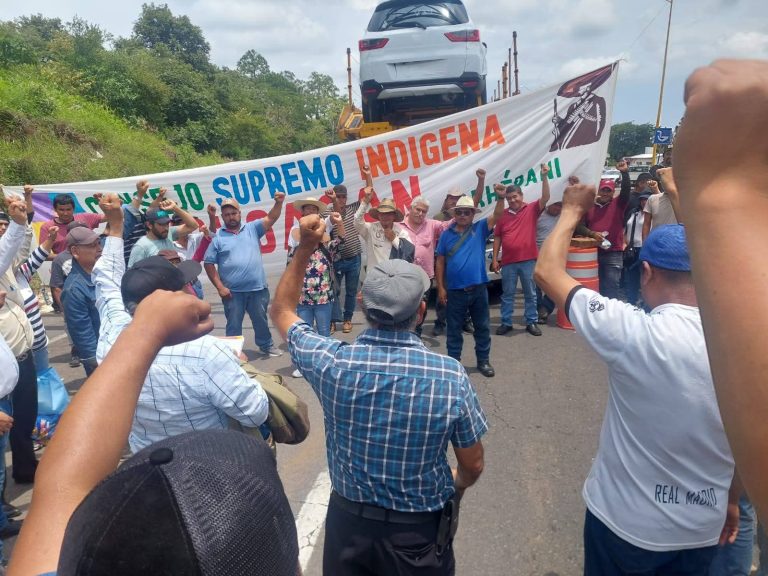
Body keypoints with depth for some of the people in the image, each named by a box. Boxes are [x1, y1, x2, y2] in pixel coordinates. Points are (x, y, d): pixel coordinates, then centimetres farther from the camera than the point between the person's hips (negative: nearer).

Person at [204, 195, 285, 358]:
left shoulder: (252, 228, 7)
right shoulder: (217, 236, -1)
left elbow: (271, 218, -4)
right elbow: (209, 264, -2)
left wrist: (278, 203, -23)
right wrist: (220, 287, -9)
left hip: (257, 288, 2)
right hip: (233, 291, -2)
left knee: (261, 320, 18)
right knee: (234, 324, 9)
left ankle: (266, 346, 37)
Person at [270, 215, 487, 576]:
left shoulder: (332, 362, -21)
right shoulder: (451, 376, -24)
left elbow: (281, 311, -1)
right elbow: (472, 467, -9)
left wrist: (304, 248, -3)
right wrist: (455, 488, 13)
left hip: (348, 519, 1)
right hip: (420, 529, -1)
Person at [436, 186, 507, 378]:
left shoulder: (480, 229, 2)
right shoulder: (447, 234, 2)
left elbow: (497, 215, -11)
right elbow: (440, 262, 3)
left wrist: (500, 198, -31)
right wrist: (440, 287, -1)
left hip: (478, 288, 1)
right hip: (455, 290, -1)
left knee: (482, 327, 12)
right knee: (454, 329, 10)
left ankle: (483, 361, 26)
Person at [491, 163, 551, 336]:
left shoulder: (531, 209, 1)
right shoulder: (502, 214, 5)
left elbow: (545, 198, -14)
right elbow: (497, 238, 7)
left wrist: (544, 177, -24)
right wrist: (494, 259, 4)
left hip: (528, 260, -1)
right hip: (508, 261, 1)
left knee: (530, 293, 8)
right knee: (507, 294, 9)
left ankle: (531, 322, 19)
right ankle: (506, 323, 18)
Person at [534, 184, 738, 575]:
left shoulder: (634, 333, -27)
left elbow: (546, 271, -17)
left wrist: (572, 211, -2)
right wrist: (731, 500, 18)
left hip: (625, 522, -3)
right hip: (704, 528, 4)